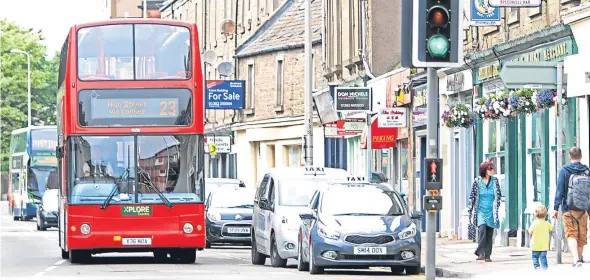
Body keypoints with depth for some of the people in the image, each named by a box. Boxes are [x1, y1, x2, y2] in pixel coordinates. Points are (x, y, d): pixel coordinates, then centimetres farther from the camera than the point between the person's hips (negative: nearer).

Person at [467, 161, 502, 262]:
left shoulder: (495, 181, 4)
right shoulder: (477, 181, -1)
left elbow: (499, 195, 10)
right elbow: (472, 196, 5)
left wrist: (496, 207, 0)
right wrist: (470, 211, 3)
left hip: (491, 211, 2)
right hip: (480, 211, -2)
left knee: (490, 234, 3)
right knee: (482, 229, -22)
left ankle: (488, 255, 10)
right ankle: (480, 253, -21)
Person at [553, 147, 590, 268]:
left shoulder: (564, 171, -4)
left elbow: (559, 191, -7)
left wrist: (556, 208, -6)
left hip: (568, 209, -3)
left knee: (571, 235, -6)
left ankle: (576, 259, -24)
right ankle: (579, 258, 24)